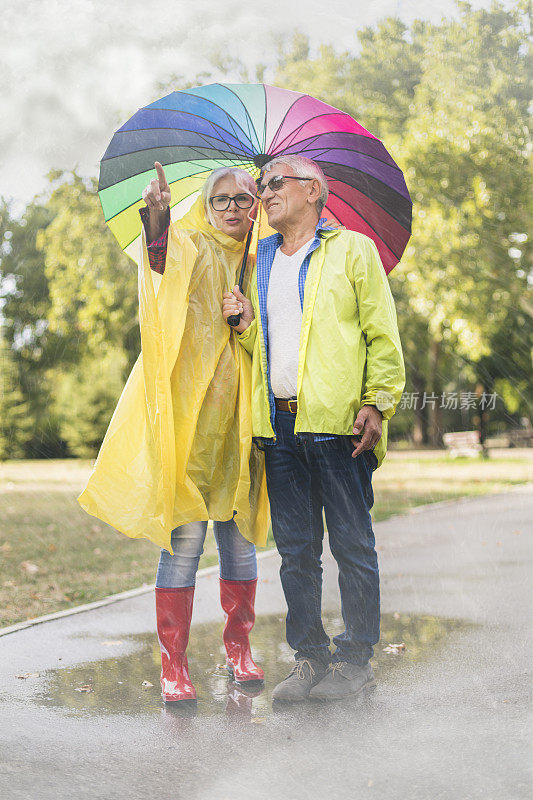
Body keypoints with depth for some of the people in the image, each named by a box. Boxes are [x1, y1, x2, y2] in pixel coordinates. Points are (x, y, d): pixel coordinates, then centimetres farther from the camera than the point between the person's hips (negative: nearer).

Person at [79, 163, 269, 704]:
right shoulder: (191, 245, 4)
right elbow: (166, 261, -22)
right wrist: (158, 223, -43)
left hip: (238, 414, 5)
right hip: (189, 408, -5)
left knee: (239, 538, 9)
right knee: (185, 540, -8)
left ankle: (237, 649, 23)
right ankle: (173, 666, -1)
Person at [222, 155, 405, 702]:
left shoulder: (353, 250, 5)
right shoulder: (260, 261, 20)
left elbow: (382, 335, -1)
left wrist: (376, 402, -11)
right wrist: (246, 324, 4)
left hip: (337, 422, -5)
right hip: (279, 422, 5)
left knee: (352, 544, 0)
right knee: (295, 548, 7)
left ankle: (356, 657, 11)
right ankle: (309, 656, 17)